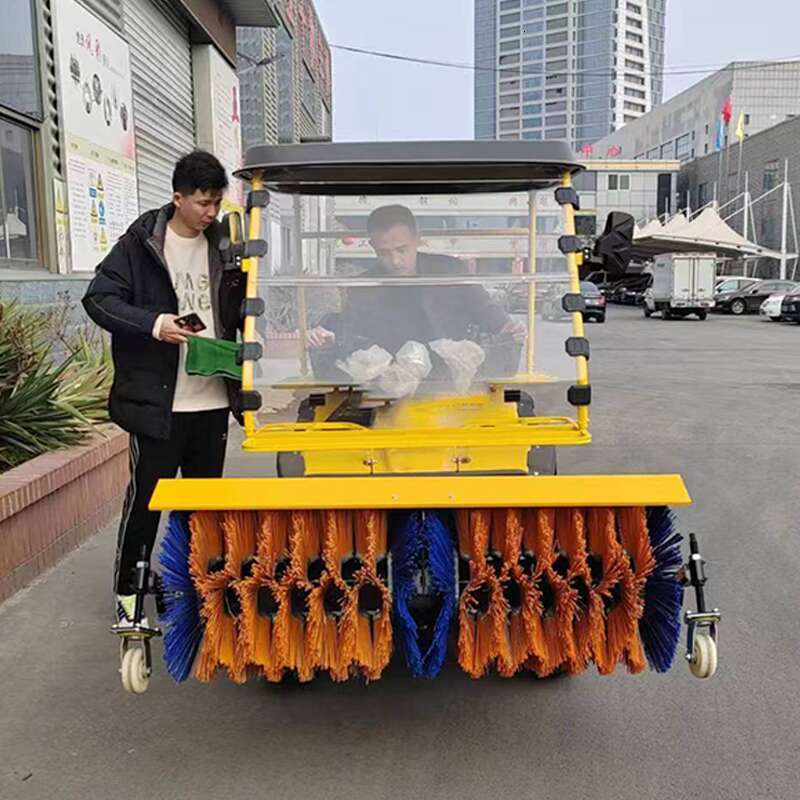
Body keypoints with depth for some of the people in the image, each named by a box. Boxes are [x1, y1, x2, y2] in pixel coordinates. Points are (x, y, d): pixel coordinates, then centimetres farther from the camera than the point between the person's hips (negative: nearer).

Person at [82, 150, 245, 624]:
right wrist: (153, 324, -23)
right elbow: (99, 298, -9)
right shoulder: (141, 244, -6)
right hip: (158, 401, -4)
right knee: (146, 495, 4)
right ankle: (127, 590, 23)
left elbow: (242, 311, 17)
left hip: (213, 400, 5)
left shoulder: (222, 246, 8)